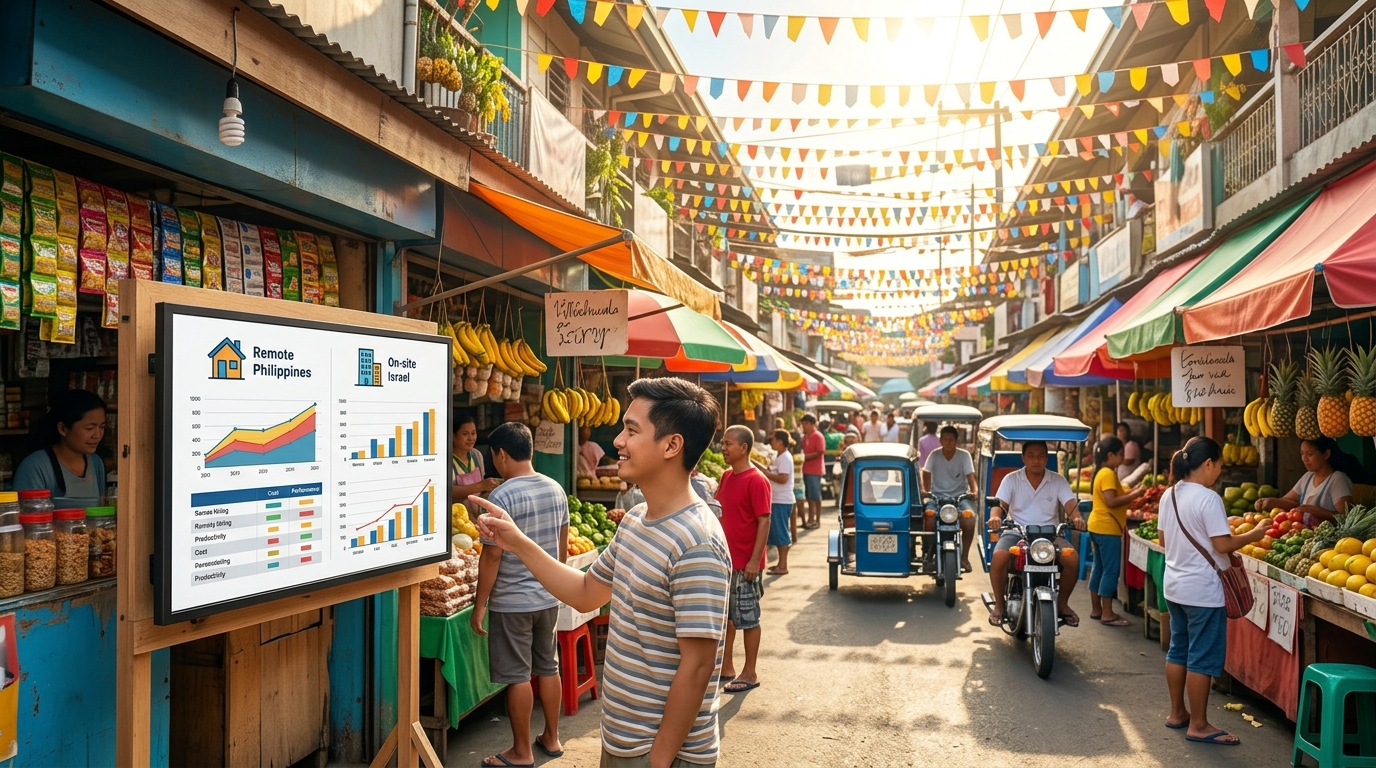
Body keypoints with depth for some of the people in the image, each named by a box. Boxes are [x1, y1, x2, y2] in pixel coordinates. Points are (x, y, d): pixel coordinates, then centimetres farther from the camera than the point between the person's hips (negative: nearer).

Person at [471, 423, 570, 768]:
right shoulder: (556, 490, 2)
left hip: (512, 602, -7)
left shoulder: (502, 497, -19)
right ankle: (551, 738, 29)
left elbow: (492, 555, -17)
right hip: (549, 597, 7)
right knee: (548, 667, 17)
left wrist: (480, 605, -9)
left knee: (517, 676, 4)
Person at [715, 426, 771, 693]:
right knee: (725, 616, 15)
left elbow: (764, 522, -18)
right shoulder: (727, 477, 9)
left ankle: (749, 674, 13)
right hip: (724, 561, 8)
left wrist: (754, 560, -20)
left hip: (744, 564, -8)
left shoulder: (756, 481, -16)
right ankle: (726, 668, 27)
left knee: (747, 619, 3)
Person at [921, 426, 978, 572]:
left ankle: (964, 557, -15)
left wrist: (975, 490, -26)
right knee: (930, 515, -32)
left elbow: (970, 477, -6)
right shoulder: (934, 455, 4)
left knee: (969, 516, -32)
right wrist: (925, 489, -22)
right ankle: (931, 554, -10)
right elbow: (926, 474, -3)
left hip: (960, 495, 0)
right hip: (937, 495, 0)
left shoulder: (964, 455, 1)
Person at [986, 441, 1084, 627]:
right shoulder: (1011, 479, 4)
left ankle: (1062, 603, -1)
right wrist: (995, 516, -30)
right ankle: (999, 605, -9)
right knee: (998, 558, -31)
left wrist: (1076, 517, -29)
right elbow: (1001, 504, -5)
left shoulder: (1058, 481, 7)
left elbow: (1070, 504, -5)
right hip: (1016, 533, -1)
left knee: (1072, 558, -26)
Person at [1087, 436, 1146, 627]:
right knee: (1110, 570, -5)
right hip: (1107, 529, -10)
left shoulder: (1101, 473, 15)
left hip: (1098, 527, 10)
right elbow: (1111, 502, -24)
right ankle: (1107, 614, -2)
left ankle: (1096, 609, 20)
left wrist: (1131, 492, 9)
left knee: (1099, 568, 14)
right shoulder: (1109, 474, -16)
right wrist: (1135, 495, -18)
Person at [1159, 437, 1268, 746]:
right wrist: (1253, 535, -5)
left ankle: (1177, 713, 27)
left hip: (1175, 586, 8)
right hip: (1203, 590, -8)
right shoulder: (1208, 499, -19)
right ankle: (1198, 725, 8)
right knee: (1202, 659, 1)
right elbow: (1223, 545, -19)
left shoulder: (1170, 495, 6)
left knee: (1178, 651, 17)